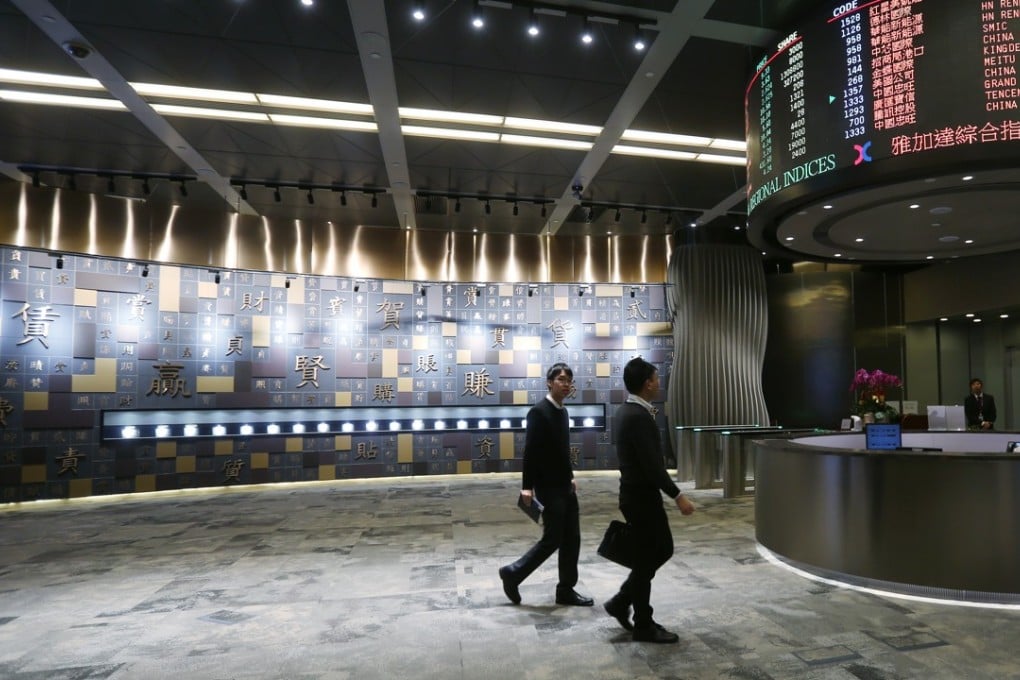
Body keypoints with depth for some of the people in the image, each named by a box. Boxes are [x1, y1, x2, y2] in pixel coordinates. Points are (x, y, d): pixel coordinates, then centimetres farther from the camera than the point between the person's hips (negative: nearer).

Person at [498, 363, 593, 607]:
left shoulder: (563, 411, 11)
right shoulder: (539, 411, -15)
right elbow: (530, 451, -18)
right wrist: (527, 486, -21)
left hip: (565, 486, 8)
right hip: (549, 488, -8)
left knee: (572, 539, 10)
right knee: (552, 539, -3)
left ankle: (566, 590, 21)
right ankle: (512, 573, 14)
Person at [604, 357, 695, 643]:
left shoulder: (625, 411, 8)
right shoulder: (639, 417, -24)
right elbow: (652, 465, -25)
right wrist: (678, 497, -19)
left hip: (638, 493, 10)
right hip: (642, 497, -10)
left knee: (662, 549, 20)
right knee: (647, 559, 4)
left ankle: (621, 601, 26)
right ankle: (644, 626, 21)